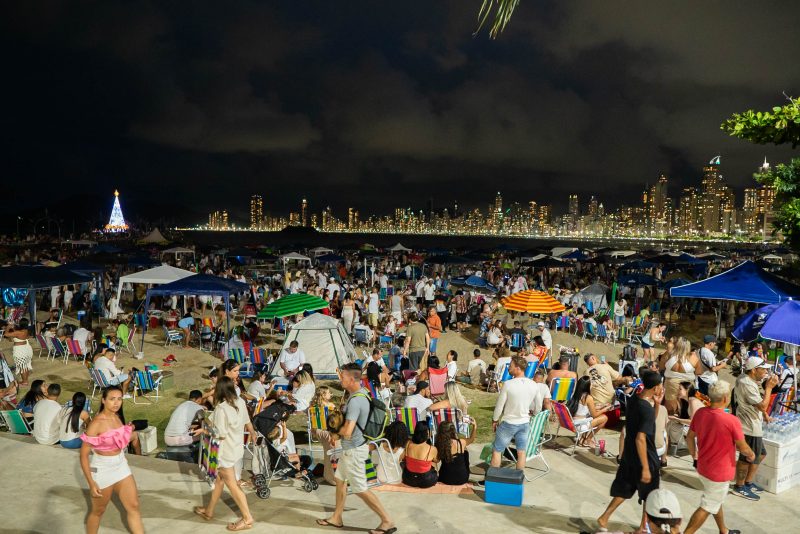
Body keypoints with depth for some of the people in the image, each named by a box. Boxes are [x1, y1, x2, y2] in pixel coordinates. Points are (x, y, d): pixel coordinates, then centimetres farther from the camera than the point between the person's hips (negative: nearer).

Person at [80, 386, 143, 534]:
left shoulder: (118, 417, 0)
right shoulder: (96, 423, -21)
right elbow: (83, 454, -18)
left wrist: (132, 435, -1)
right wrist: (91, 483, -20)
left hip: (121, 466, 6)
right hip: (102, 469, -6)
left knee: (134, 506, 6)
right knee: (98, 511, 14)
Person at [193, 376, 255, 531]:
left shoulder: (221, 408, -27)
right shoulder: (240, 402, -5)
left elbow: (221, 435, -24)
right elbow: (247, 422, 9)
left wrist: (206, 430, -7)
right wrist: (252, 433, 29)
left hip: (225, 451, -8)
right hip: (237, 448, 8)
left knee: (232, 485, 4)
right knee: (219, 479, 23)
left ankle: (247, 519, 11)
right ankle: (209, 511, 40)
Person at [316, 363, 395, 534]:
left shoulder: (355, 400, -28)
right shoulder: (362, 393, 3)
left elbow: (347, 432, -31)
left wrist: (338, 429, -9)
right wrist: (338, 434, 11)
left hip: (354, 450, -10)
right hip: (350, 448, 10)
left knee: (360, 489, 1)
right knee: (340, 480, 21)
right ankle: (336, 517, 35)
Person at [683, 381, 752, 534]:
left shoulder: (700, 413, -9)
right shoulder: (732, 421, -27)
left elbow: (690, 437, 3)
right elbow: (743, 448, -14)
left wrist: (694, 455, 20)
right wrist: (751, 455, 9)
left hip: (703, 467, 7)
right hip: (719, 472, -7)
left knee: (717, 500, 27)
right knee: (707, 507, 6)